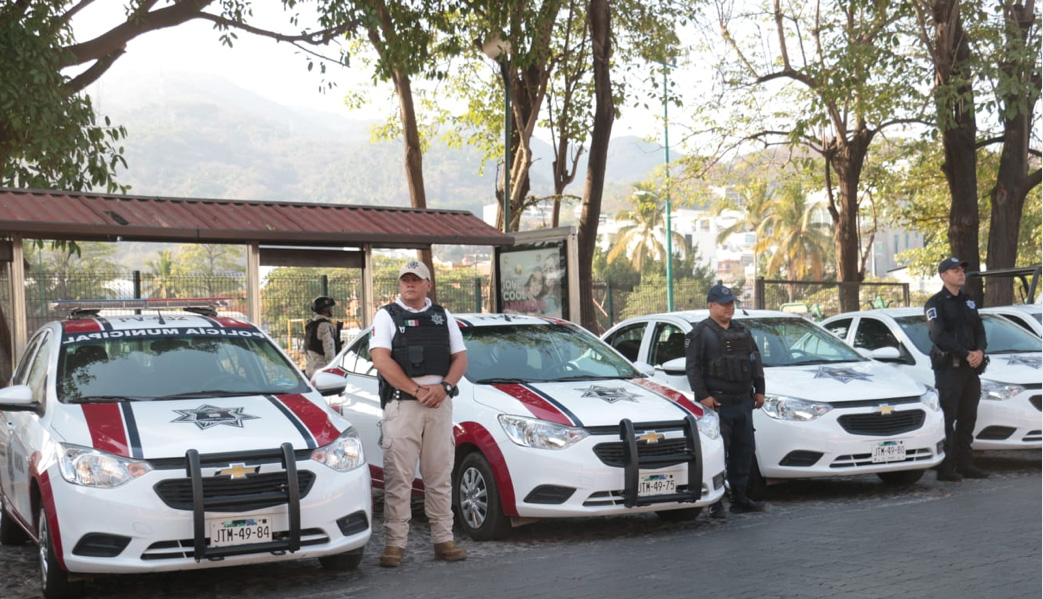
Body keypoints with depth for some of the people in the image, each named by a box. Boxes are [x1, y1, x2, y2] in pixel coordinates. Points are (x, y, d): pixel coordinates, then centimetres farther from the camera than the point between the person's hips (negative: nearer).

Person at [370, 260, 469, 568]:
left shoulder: (443, 317, 16)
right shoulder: (386, 316, 4)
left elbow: (460, 358, 12)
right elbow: (381, 360, -8)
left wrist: (444, 387, -7)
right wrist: (417, 390, -14)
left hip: (440, 403, 4)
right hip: (401, 404, -3)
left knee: (440, 476, 6)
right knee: (398, 478, -6)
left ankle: (443, 540, 12)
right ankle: (394, 544, -3)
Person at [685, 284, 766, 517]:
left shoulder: (742, 331, 17)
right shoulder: (700, 333, -4)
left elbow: (756, 360, 22)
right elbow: (692, 367, -10)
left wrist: (759, 390, 14)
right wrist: (703, 395, -18)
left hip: (743, 402, 7)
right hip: (718, 403, -7)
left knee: (744, 450, 9)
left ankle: (740, 499, 17)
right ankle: (715, 503, -6)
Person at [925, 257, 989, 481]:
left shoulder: (968, 302, 19)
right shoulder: (935, 303, -4)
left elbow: (979, 330, 15)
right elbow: (939, 336, -14)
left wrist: (980, 351, -6)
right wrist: (966, 354, -17)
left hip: (971, 368, 7)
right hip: (948, 367, -7)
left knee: (968, 418, 8)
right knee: (947, 418, -8)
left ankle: (964, 464, 14)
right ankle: (945, 468, -8)